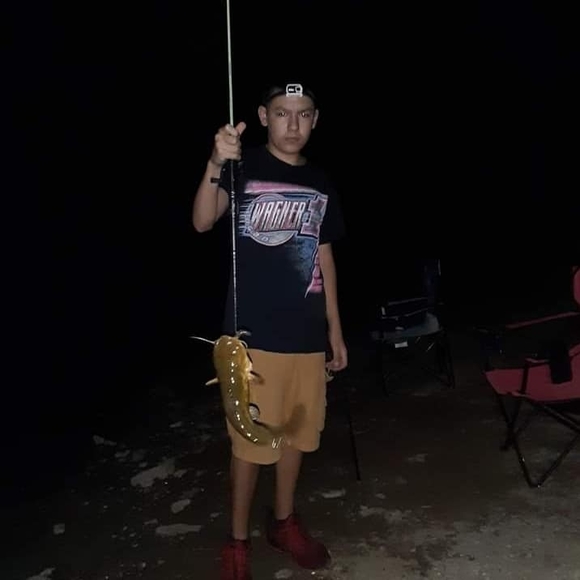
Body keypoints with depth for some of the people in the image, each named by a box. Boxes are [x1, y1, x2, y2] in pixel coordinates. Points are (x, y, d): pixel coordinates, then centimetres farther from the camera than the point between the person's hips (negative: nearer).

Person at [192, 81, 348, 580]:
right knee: (252, 439, 4)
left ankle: (284, 521, 36)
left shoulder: (319, 183, 10)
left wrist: (335, 330, 14)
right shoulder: (242, 167, -4)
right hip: (254, 332, -5)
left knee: (297, 432, 15)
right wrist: (216, 165, -40)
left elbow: (324, 258, 14)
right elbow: (202, 222, -22)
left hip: (307, 333, 5)